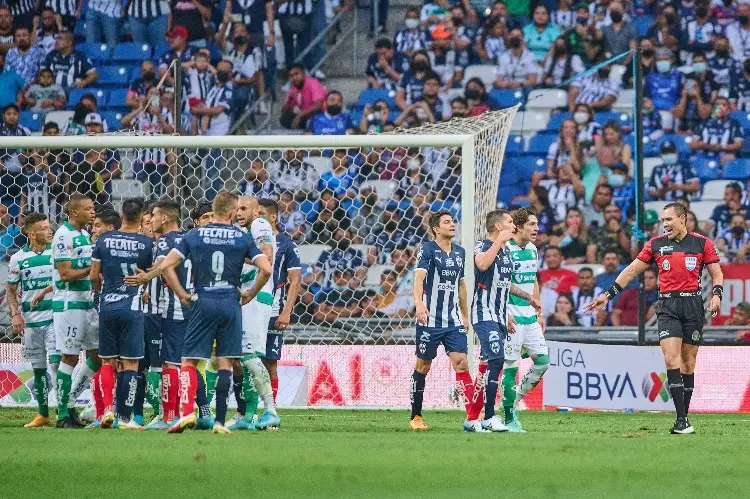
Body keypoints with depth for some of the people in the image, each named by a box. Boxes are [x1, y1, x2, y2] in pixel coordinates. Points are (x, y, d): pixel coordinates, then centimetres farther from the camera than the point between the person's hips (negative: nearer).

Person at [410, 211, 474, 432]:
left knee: (461, 363, -8)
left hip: (453, 321, 4)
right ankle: (416, 417, 17)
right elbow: (419, 277, -22)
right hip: (430, 320, -4)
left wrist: (465, 315, 23)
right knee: (423, 366, 5)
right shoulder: (427, 250, -7)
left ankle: (471, 418, -13)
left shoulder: (460, 252, 12)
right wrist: (419, 303, -38)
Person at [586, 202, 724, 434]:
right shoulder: (656, 244, 7)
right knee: (671, 358, -15)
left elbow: (717, 274, 8)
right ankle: (681, 420, -18)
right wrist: (608, 294, 8)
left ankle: (684, 417, 12)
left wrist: (716, 295, -11)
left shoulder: (702, 243, 4)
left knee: (688, 361, 4)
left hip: (693, 305, 0)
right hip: (667, 306, 0)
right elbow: (632, 270, 11)